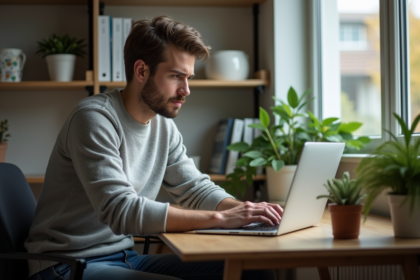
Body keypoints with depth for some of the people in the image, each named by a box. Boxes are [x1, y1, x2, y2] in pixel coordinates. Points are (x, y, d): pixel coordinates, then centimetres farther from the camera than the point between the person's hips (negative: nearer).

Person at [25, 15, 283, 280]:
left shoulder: (164, 126, 6)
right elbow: (121, 211, -28)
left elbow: (198, 189, 12)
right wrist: (220, 218, -29)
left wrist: (246, 209, -10)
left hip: (126, 257, 8)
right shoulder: (94, 118, -19)